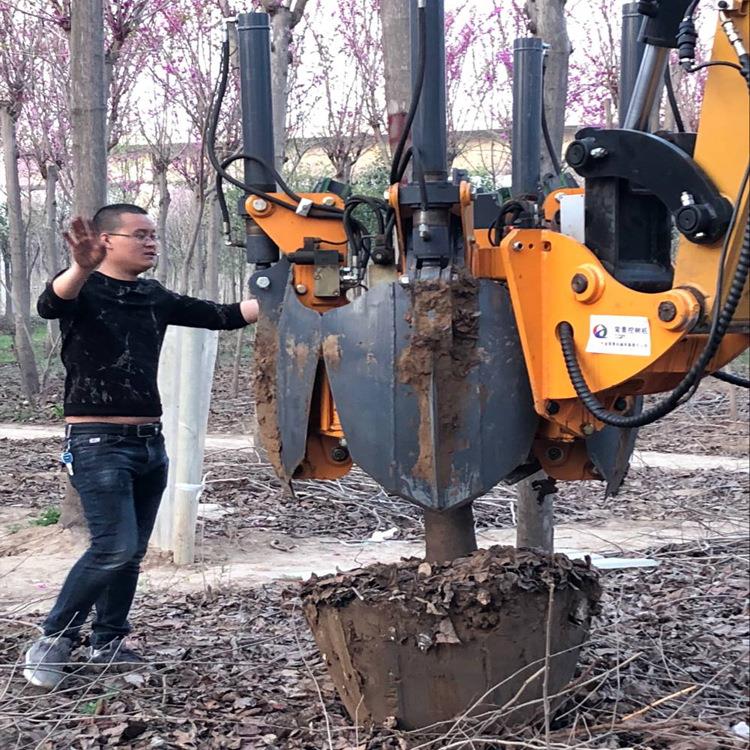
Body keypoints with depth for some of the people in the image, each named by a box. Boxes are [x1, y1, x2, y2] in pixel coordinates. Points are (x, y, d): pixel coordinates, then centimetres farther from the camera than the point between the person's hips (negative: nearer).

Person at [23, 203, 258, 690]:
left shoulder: (156, 299, 11)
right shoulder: (84, 290, -7)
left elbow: (223, 316, 12)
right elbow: (51, 304, -31)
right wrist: (82, 268, -53)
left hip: (150, 442, 7)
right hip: (98, 443, -7)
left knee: (133, 552, 10)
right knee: (114, 548, -16)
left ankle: (109, 644, 24)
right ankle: (55, 640, 1)